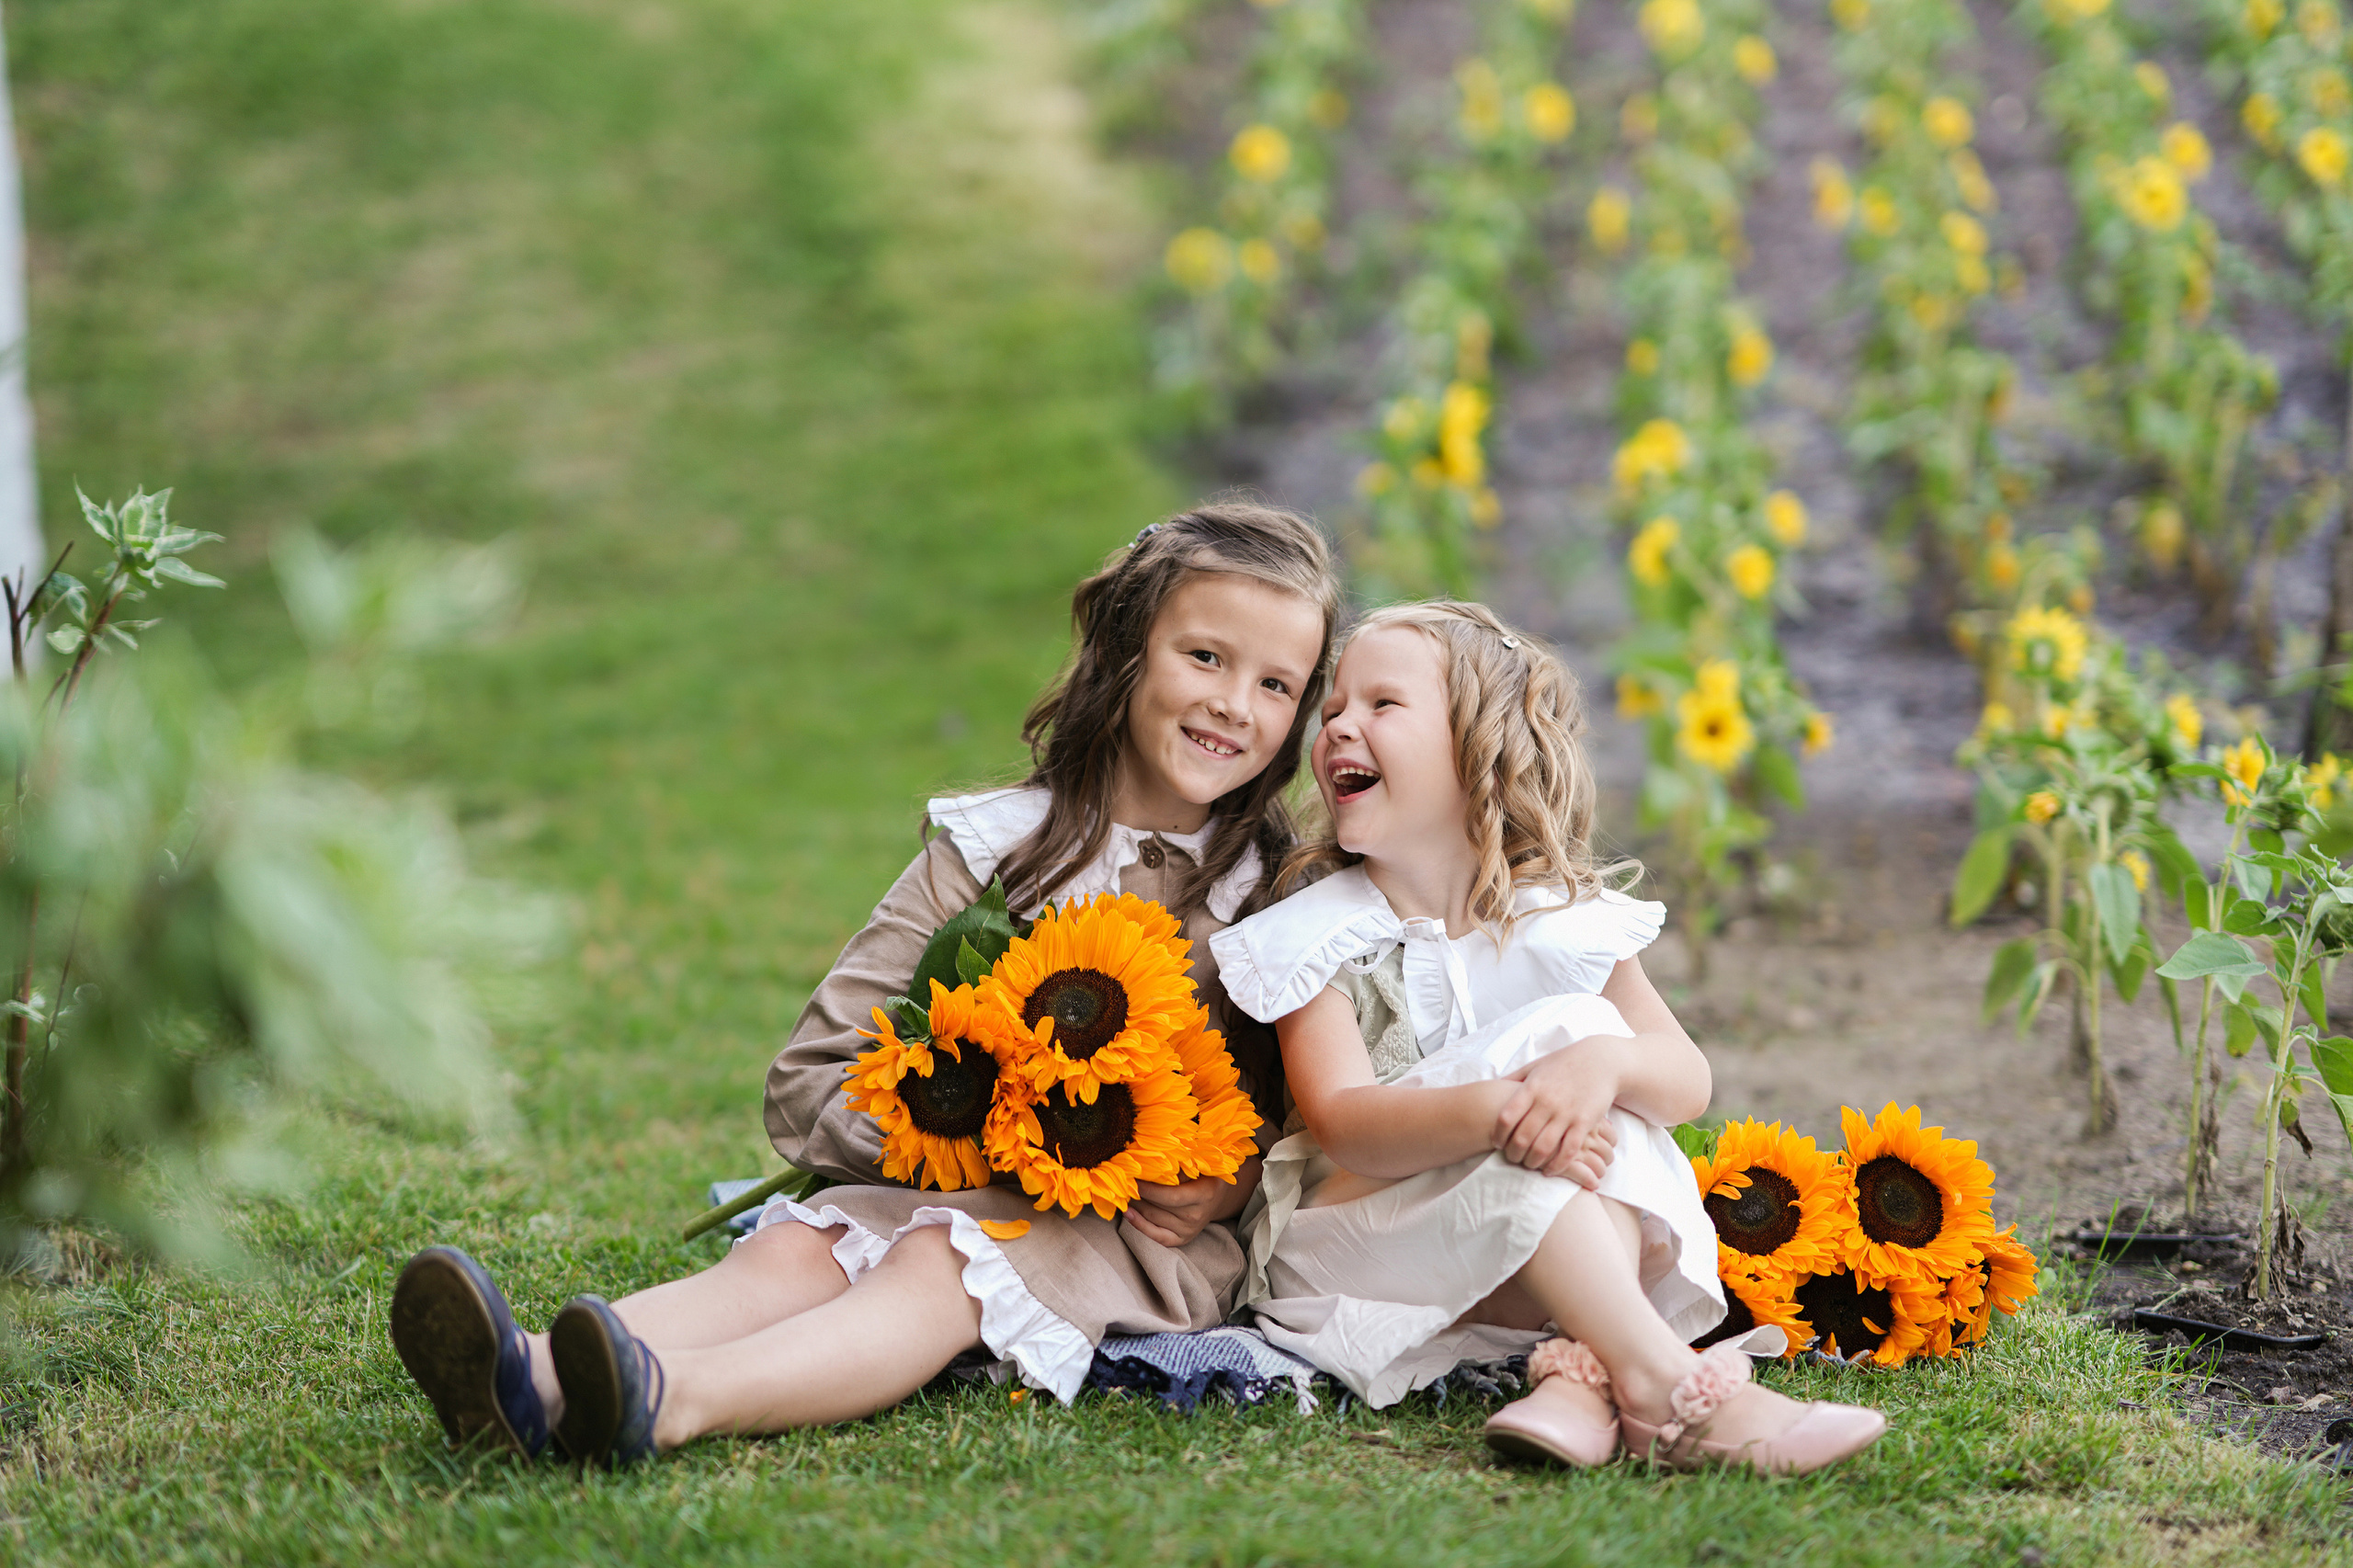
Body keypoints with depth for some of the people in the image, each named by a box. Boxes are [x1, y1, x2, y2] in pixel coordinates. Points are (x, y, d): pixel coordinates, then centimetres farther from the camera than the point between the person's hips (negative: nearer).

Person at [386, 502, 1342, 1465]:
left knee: (942, 1263, -33)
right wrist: (959, 1134, -17)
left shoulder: (1280, 888, 4)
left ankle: (682, 1402, -63)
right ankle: (536, 1385, -57)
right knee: (795, 1249, -28)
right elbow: (808, 1087, 1)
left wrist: (1230, 1187, -15)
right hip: (953, 1189, 3)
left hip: (1149, 1240, -3)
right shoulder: (988, 852, 5)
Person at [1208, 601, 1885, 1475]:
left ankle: (1583, 1374, -41)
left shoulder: (1558, 918, 2)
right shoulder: (1317, 934, -6)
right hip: (1354, 1239, -3)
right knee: (1523, 1173, -32)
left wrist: (1608, 1061, -36)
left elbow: (1689, 1081, -9)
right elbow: (1342, 1127, -22)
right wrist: (1493, 1110, -43)